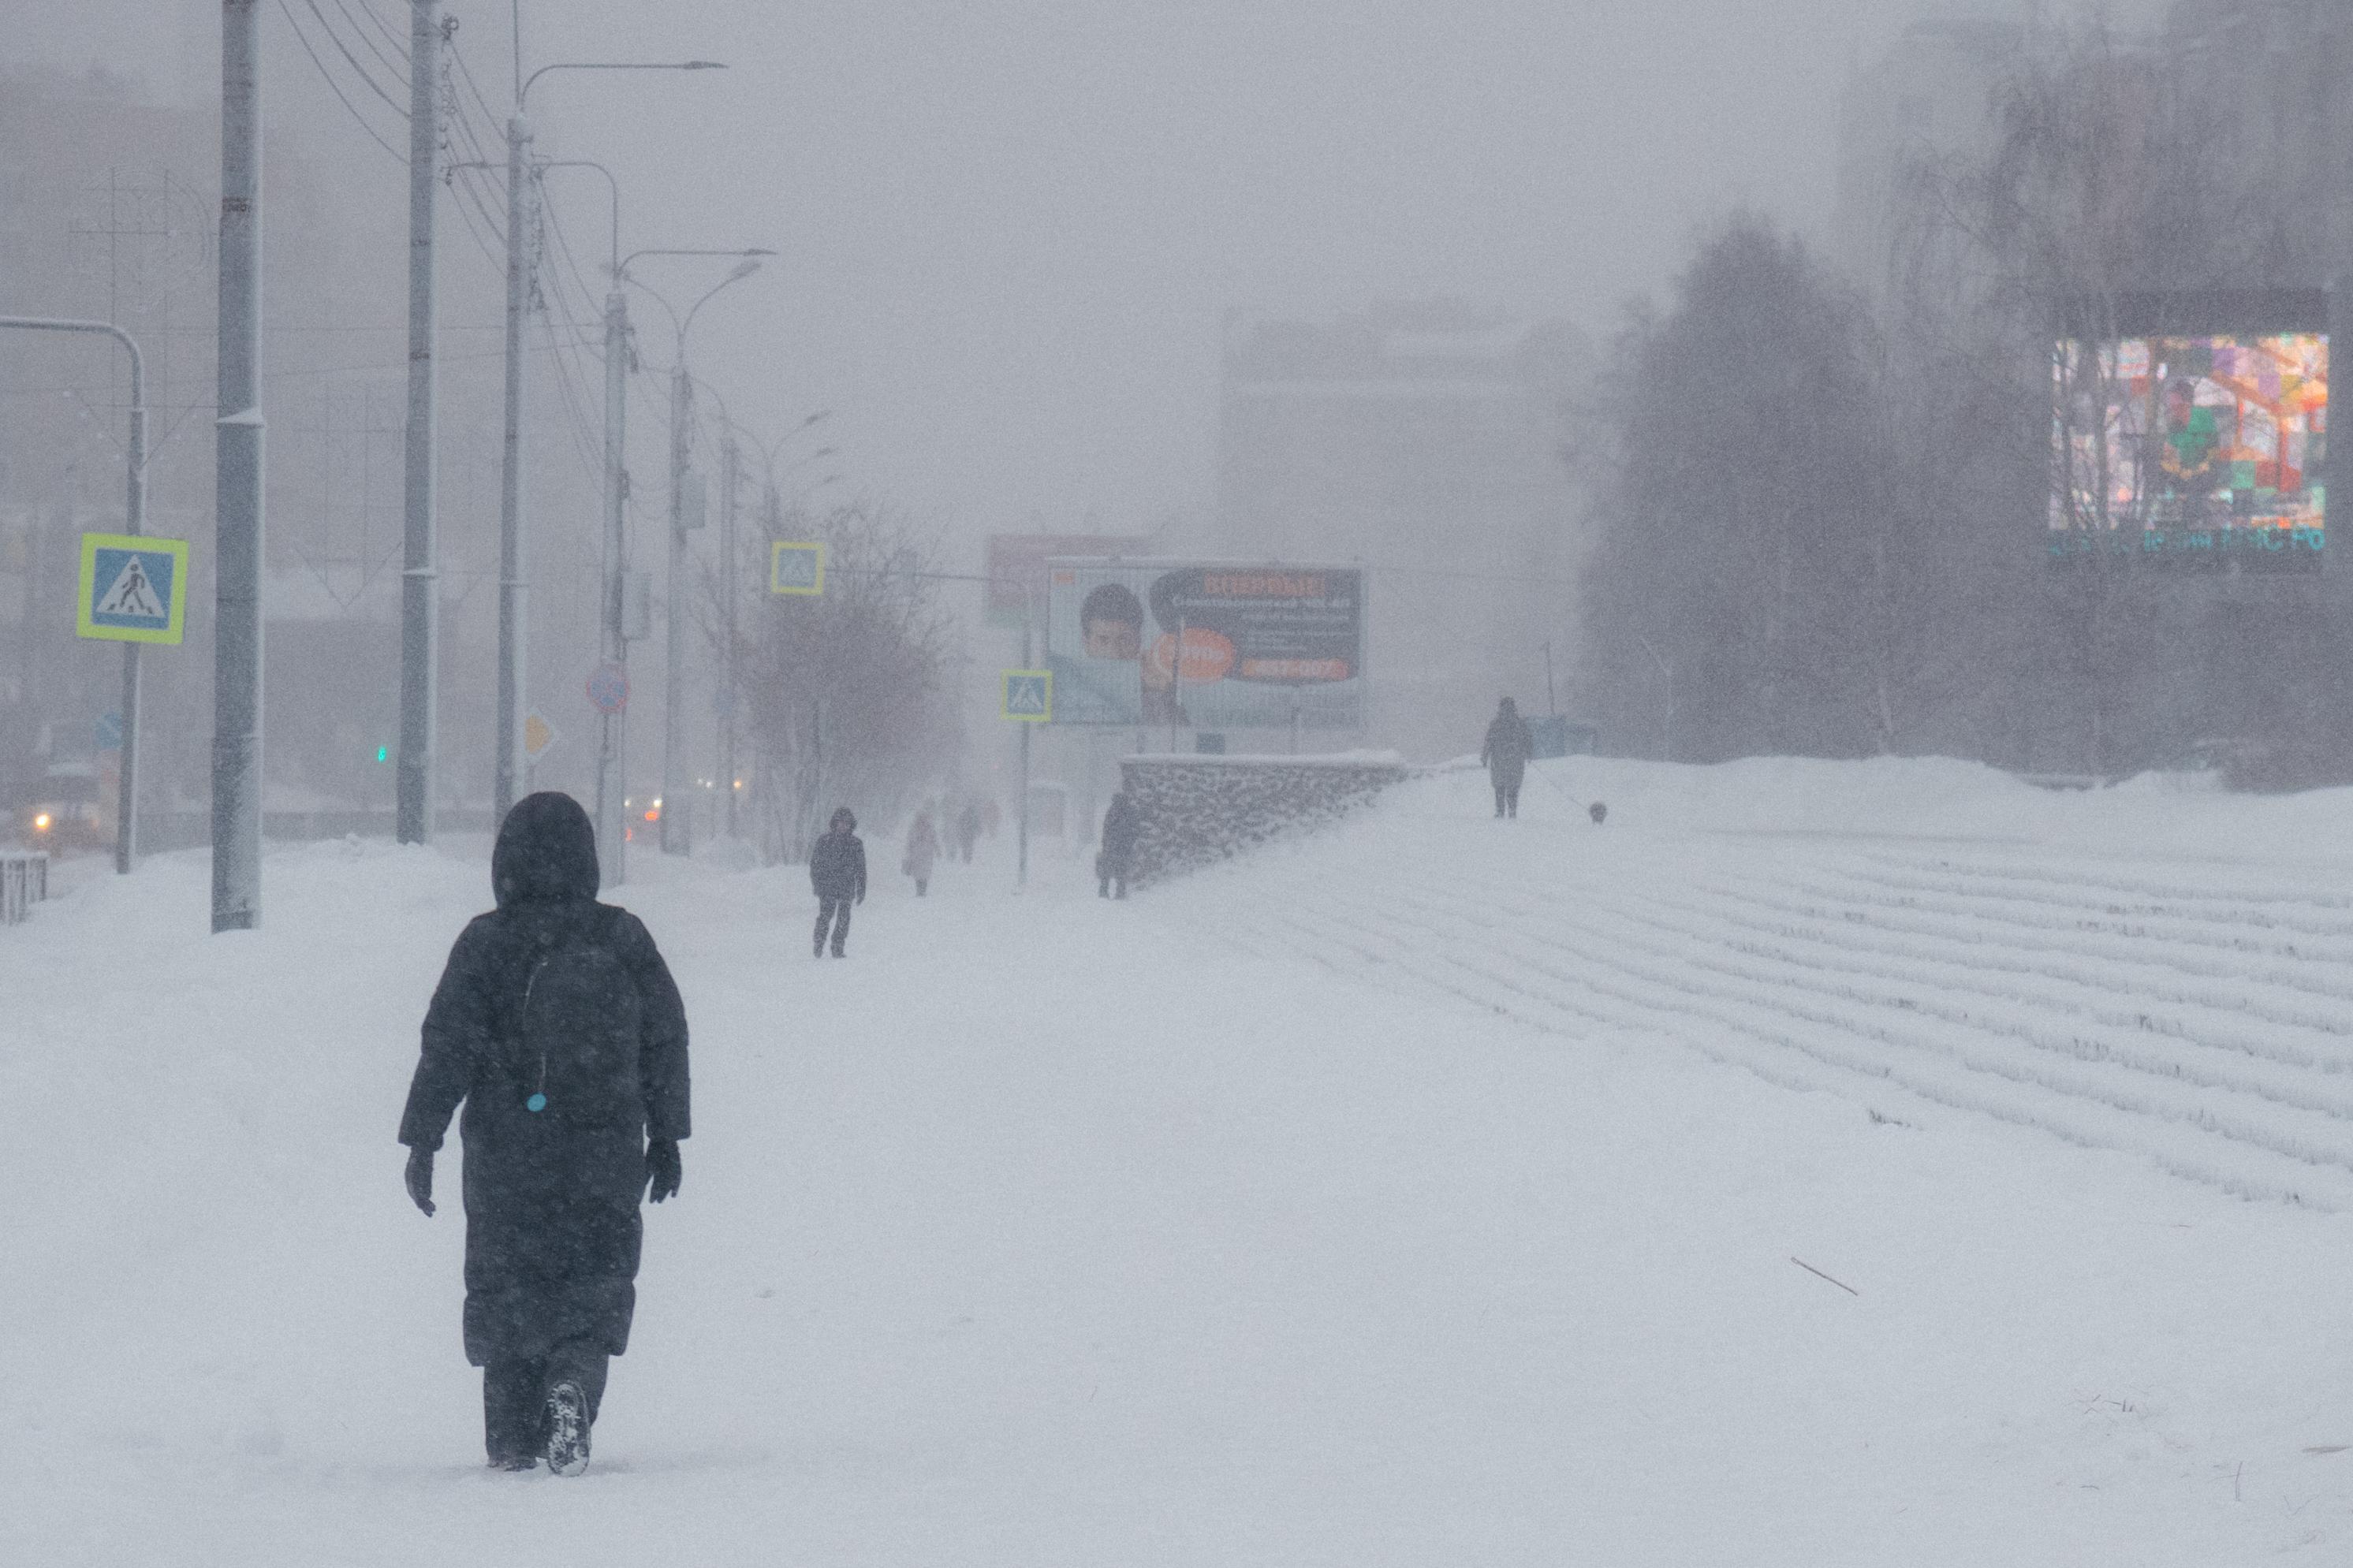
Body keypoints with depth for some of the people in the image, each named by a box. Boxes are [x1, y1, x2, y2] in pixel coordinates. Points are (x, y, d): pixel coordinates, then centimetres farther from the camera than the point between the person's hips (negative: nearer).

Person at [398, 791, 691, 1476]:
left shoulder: (486, 944, -8)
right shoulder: (623, 939, 0)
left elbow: (446, 1047, -9)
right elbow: (666, 1040, 7)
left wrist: (421, 1140, -3)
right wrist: (666, 1136, 17)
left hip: (506, 1155, -1)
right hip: (606, 1153, 1)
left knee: (505, 1289, 11)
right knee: (595, 1287, 7)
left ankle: (511, 1436, 9)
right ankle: (572, 1386, -20)